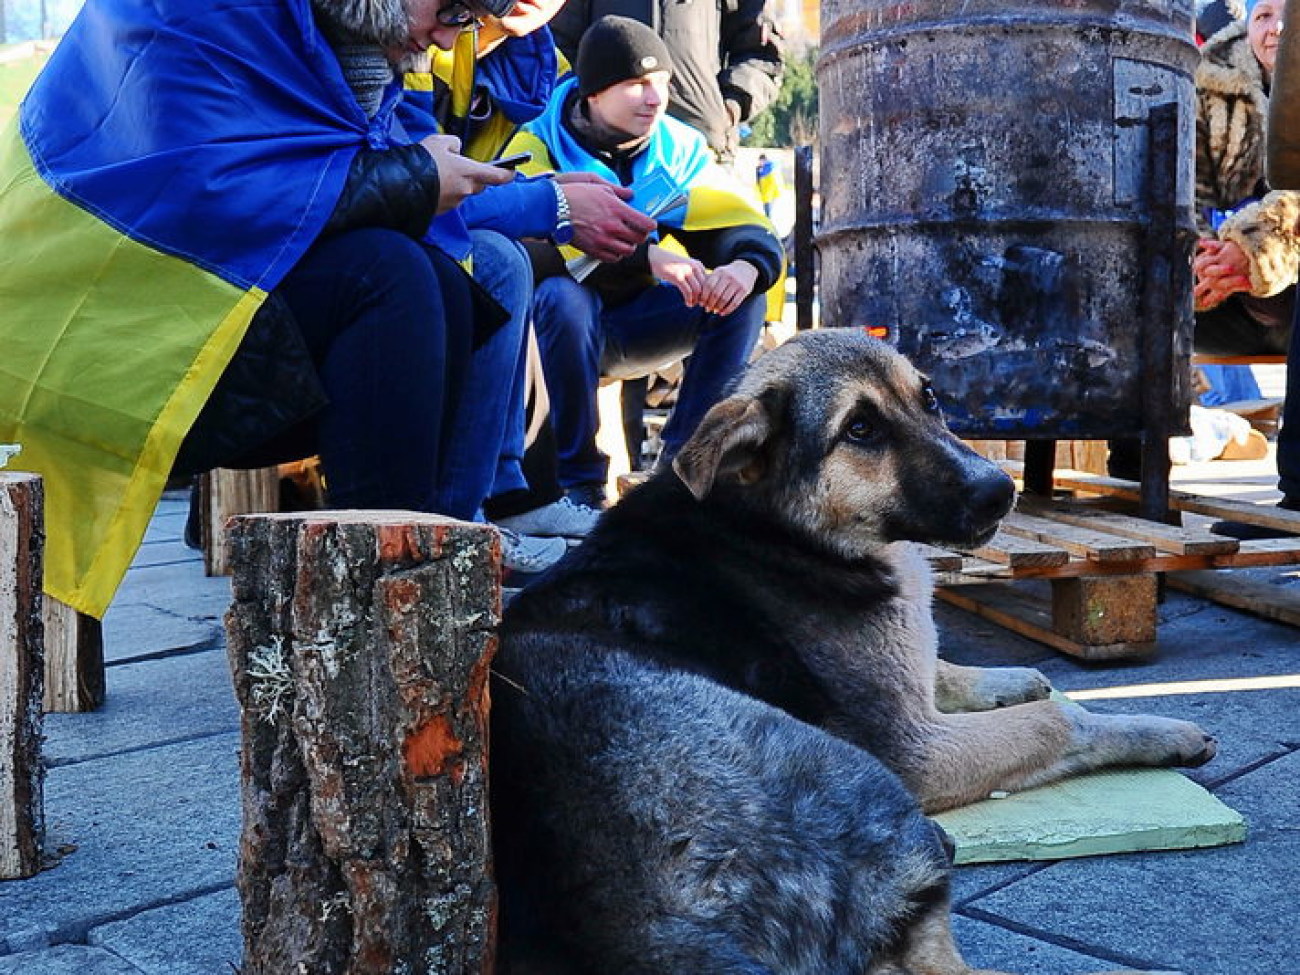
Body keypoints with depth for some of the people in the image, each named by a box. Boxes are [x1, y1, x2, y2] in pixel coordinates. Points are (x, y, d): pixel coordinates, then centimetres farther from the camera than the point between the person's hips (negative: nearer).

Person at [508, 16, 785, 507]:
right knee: (563, 296, -36)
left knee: (741, 294, -15)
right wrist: (646, 256, -43)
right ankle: (575, 479, -23)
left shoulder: (680, 148, -2)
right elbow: (534, 246, -32)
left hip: (631, 327, 4)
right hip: (557, 323, -4)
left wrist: (749, 265, -34)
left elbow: (751, 233, -8)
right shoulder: (539, 144, -15)